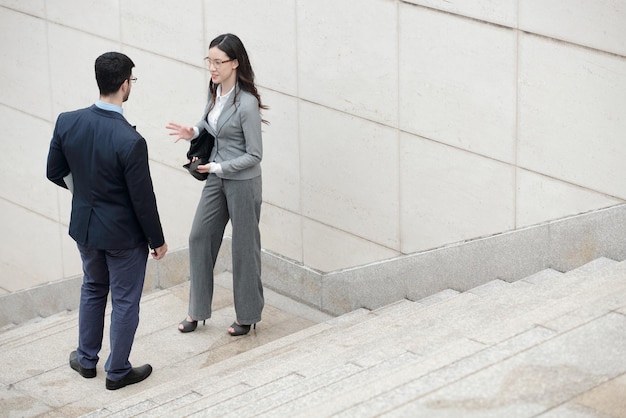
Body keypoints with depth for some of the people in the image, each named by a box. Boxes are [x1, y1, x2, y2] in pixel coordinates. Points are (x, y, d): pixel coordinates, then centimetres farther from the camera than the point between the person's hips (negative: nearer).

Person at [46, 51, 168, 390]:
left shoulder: (67, 122, -13)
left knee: (92, 289, 27)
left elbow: (55, 172, 1)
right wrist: (158, 240, -5)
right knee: (125, 301, 13)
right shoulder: (130, 141, -30)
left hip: (84, 226, 6)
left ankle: (86, 359, 40)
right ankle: (117, 371, 27)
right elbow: (143, 199, -20)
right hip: (123, 234, -6)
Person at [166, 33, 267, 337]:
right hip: (216, 178, 8)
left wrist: (217, 167, -21)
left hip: (242, 182, -8)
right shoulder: (215, 92, 0)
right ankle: (197, 311, 21)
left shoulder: (247, 103, -22)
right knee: (199, 237, 9)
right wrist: (193, 132, -1)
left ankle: (247, 315, 22)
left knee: (244, 246, 6)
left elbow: (254, 155, -19)